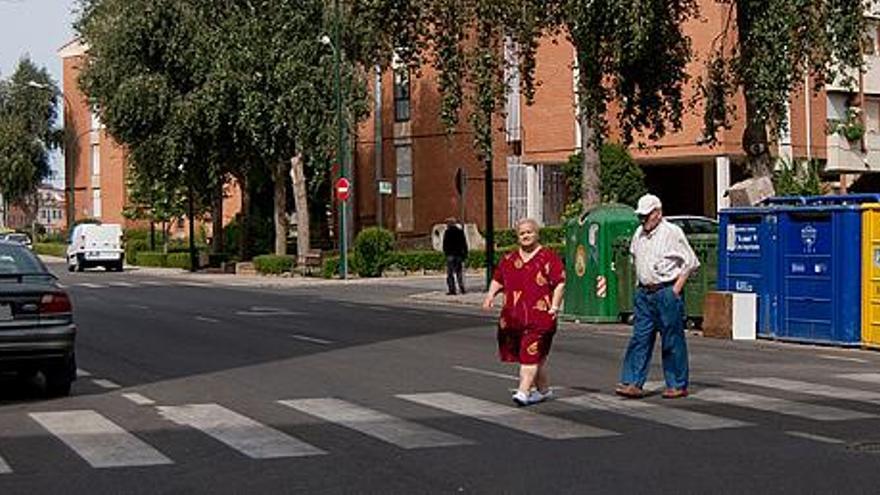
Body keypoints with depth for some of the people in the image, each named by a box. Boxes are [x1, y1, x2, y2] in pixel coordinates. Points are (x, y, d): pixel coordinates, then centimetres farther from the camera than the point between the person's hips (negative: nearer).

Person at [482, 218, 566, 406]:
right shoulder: (509, 259, 16)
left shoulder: (548, 258, -1)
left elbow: (560, 283, -3)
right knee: (536, 356, 12)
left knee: (531, 354, -13)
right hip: (513, 316, 6)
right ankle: (544, 390, 24)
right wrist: (491, 295, 3)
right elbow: (498, 280, 22)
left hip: (539, 316, -6)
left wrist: (554, 308, -11)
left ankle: (523, 392, -19)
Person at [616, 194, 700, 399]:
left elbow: (691, 263, -6)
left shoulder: (672, 232, -8)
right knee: (640, 338, 1)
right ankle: (633, 383, 0)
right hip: (644, 293, 6)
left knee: (672, 340, 1)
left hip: (667, 292, -6)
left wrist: (676, 288, -10)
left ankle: (678, 385, 9)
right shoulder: (639, 234, 11)